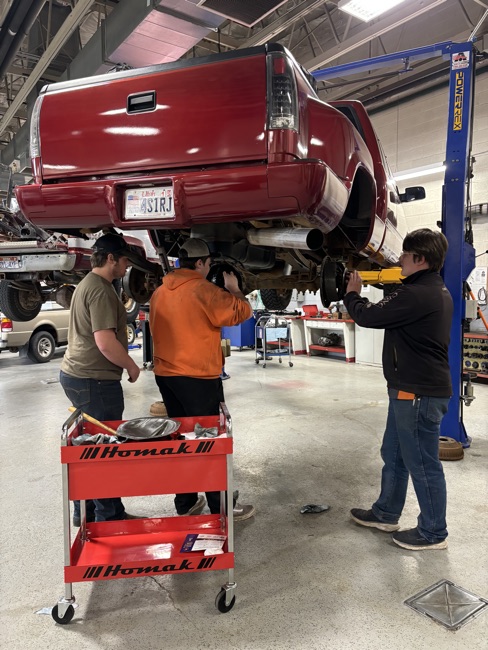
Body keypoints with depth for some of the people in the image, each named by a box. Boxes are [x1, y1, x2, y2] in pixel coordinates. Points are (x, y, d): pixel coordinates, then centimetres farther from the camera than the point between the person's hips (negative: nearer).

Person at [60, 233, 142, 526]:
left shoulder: (87, 284, 16)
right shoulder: (101, 290, -18)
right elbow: (105, 342, -26)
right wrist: (132, 366, -11)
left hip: (76, 374, 11)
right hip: (95, 380, -11)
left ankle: (85, 512, 31)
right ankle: (109, 516, 14)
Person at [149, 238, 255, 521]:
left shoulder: (159, 293, 8)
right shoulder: (203, 290, -14)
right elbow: (242, 312, -11)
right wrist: (233, 289, 6)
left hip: (166, 375, 7)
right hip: (199, 378, -7)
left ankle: (185, 503, 26)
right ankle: (221, 506, 12)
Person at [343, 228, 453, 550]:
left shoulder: (417, 294, -22)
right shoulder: (437, 291, 12)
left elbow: (369, 317, -16)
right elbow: (387, 313, 19)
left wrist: (352, 295, 2)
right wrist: (361, 297, 10)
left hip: (419, 392, -11)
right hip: (411, 389, 11)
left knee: (423, 463, 4)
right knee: (394, 455, 20)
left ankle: (434, 532, 22)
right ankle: (386, 513, 36)